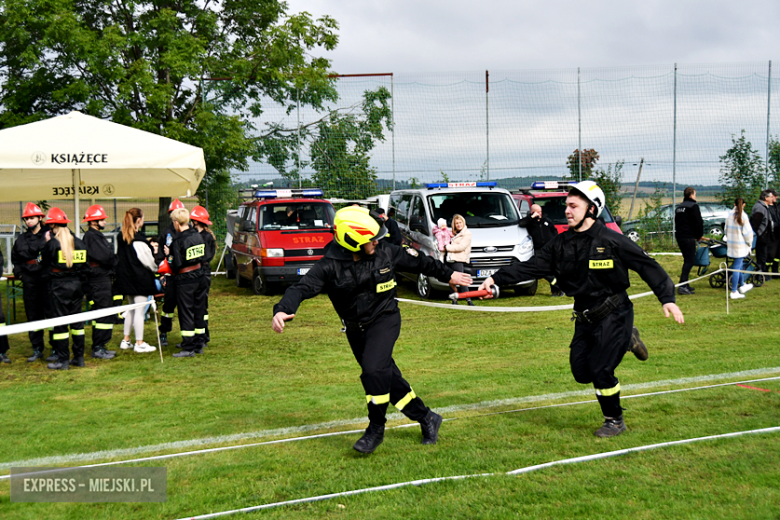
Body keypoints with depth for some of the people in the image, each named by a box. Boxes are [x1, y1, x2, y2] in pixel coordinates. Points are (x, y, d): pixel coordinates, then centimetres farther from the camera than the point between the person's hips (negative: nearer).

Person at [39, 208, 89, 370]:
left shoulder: (53, 243, -13)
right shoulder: (79, 242, 3)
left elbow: (44, 263, -1)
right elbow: (84, 265, 8)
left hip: (58, 286, -5)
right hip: (76, 284, 6)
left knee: (59, 322, 0)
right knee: (77, 320, 13)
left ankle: (63, 361, 2)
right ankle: (79, 357, 17)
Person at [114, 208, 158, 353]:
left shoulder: (121, 237, 5)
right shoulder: (139, 239, -18)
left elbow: (118, 256, 11)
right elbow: (148, 260, -12)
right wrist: (155, 267, 8)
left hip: (125, 277, 8)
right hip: (140, 278, -8)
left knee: (131, 309, 19)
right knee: (140, 310, -2)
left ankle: (126, 340, 23)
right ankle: (139, 343, 2)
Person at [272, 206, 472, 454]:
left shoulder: (386, 252, -10)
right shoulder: (329, 266, -16)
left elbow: (418, 262, 7)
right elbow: (302, 288, -25)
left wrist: (449, 274, 19)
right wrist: (282, 310, -45)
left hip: (385, 319, -2)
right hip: (355, 328, 2)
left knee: (373, 370, -23)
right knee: (388, 377, 9)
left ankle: (376, 428, -5)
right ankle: (427, 418, 27)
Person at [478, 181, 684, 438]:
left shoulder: (611, 240, -14)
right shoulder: (561, 243, 2)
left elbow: (647, 266, -12)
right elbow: (531, 267, 0)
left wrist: (667, 298, -21)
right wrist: (497, 279, -10)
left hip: (613, 314, -6)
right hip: (585, 318, 6)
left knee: (600, 370, -10)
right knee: (581, 372, 7)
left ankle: (615, 421, 15)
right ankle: (626, 340, 29)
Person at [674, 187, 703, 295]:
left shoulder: (679, 207, 16)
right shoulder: (693, 206, -10)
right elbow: (698, 222, -13)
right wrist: (699, 235, 3)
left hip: (679, 236, 9)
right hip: (689, 238, -9)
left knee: (687, 260, 17)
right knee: (689, 261, -8)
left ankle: (685, 285, 18)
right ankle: (682, 285, -17)